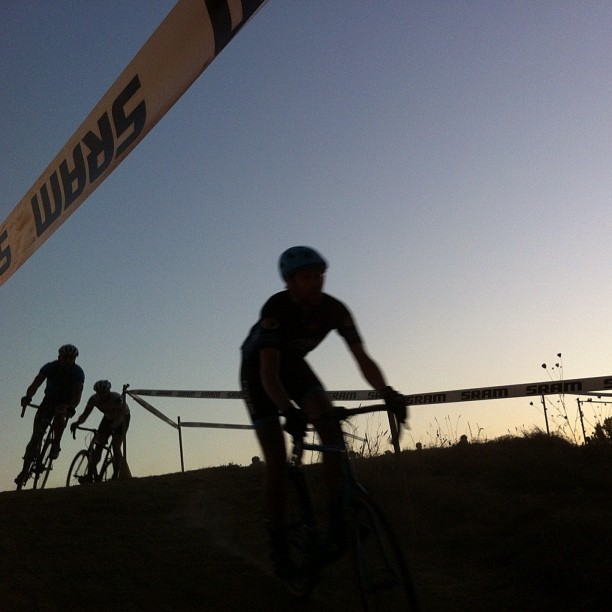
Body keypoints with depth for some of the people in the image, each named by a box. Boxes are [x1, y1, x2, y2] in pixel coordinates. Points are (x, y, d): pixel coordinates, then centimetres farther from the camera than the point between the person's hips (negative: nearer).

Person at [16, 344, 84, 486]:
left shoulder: (78, 372, -20)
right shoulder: (50, 367, -17)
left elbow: (77, 395, -30)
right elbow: (36, 383, -29)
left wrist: (71, 408, -50)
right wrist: (28, 397, -50)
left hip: (66, 404, -1)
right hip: (49, 400, 1)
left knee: (60, 415, -37)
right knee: (36, 435, -9)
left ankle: (56, 446, -17)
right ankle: (25, 470, -3)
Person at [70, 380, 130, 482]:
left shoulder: (117, 398, -36)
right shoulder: (94, 399, -23)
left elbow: (120, 417, -41)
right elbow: (85, 414, -26)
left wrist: (111, 428, -58)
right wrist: (77, 422, -47)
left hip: (123, 418, -5)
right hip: (108, 418, 5)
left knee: (116, 446, -19)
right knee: (98, 446, -10)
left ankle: (116, 476, -14)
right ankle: (90, 474, -11)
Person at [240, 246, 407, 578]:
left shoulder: (334, 309, -22)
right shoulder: (276, 308, -34)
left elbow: (363, 358, -25)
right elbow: (269, 372, -41)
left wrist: (387, 394, -43)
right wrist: (290, 411, -58)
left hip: (293, 364, 4)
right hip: (257, 370, -4)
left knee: (333, 431, -22)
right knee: (276, 462, -10)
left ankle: (338, 519, -12)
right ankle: (277, 544, 7)